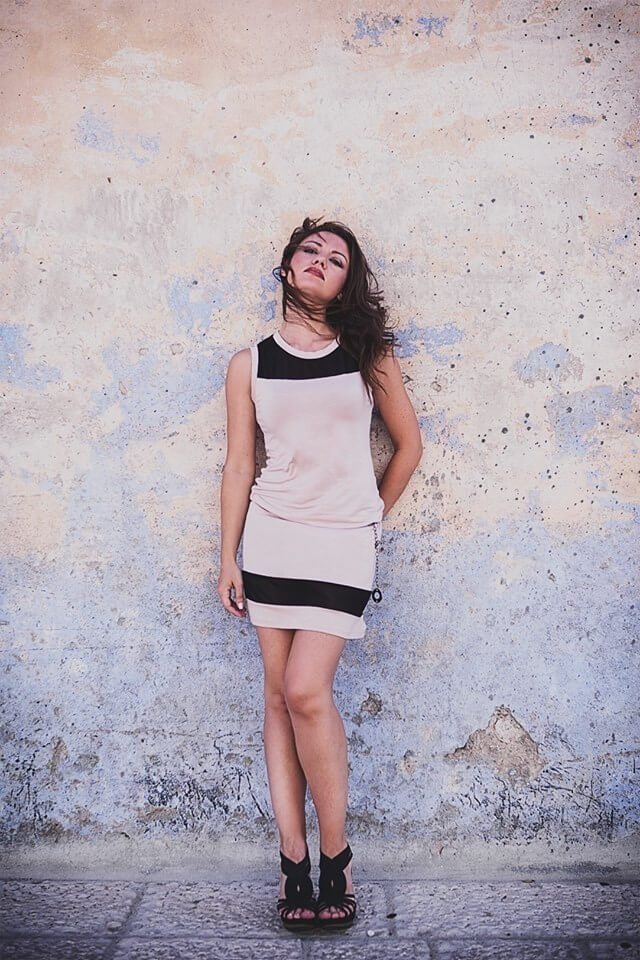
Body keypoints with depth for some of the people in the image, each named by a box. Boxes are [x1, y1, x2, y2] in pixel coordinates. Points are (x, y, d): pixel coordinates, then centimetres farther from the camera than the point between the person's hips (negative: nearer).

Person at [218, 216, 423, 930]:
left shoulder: (369, 356, 4)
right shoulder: (250, 364, 7)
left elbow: (409, 443, 14)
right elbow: (238, 466, 7)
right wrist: (228, 560, 5)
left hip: (344, 543, -2)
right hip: (271, 538, 3)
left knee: (306, 690, -13)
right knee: (278, 694, 3)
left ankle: (335, 857, 4)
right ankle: (294, 859, 12)